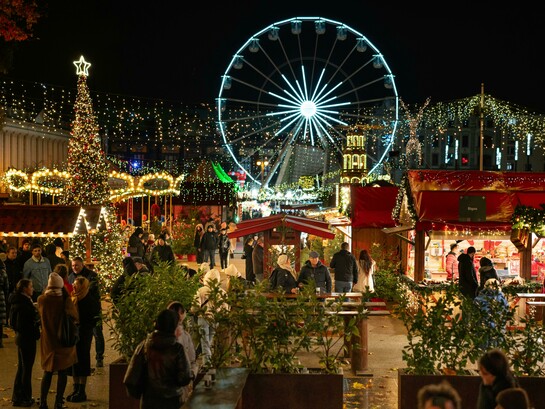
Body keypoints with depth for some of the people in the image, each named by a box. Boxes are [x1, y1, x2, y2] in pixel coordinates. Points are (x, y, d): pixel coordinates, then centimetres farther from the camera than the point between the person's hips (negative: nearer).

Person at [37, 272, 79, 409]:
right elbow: (76, 317, -9)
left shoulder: (41, 300, -8)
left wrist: (47, 290, 13)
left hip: (47, 341, 3)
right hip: (64, 341, -3)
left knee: (47, 372, 14)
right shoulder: (66, 300, -16)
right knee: (62, 373, 8)